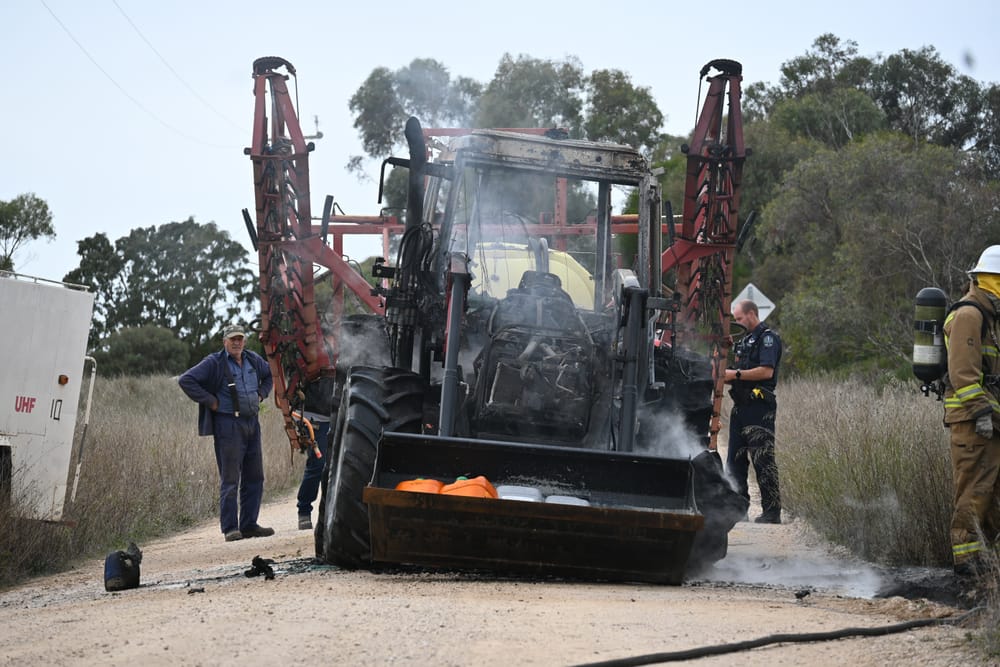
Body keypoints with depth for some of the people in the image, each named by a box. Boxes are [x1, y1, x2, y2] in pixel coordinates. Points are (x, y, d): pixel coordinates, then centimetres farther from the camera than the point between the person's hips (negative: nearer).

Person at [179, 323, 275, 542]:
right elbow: (186, 380, -13)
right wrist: (210, 401, -13)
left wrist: (261, 394, 15)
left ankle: (249, 524, 17)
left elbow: (269, 376, 32)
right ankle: (230, 528, -5)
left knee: (254, 477, 9)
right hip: (228, 424, -7)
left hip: (252, 423, 7)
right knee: (230, 479, -7)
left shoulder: (253, 360, 12)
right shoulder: (214, 363, -7)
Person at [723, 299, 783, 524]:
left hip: (759, 406, -10)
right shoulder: (745, 340, 22)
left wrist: (736, 374, -14)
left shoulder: (767, 337, -7)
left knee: (763, 459, -10)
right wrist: (727, 376, 7)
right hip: (742, 405, 10)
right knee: (735, 459, 9)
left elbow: (766, 371, -18)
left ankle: (772, 511, -9)